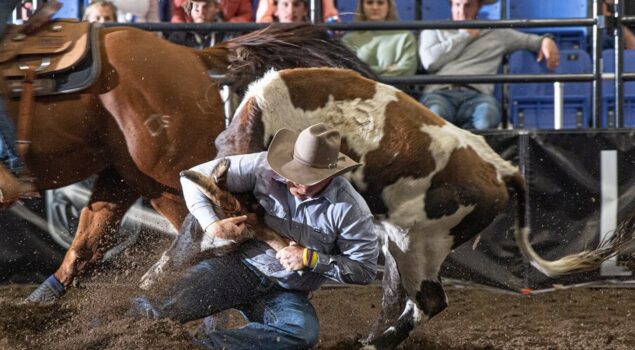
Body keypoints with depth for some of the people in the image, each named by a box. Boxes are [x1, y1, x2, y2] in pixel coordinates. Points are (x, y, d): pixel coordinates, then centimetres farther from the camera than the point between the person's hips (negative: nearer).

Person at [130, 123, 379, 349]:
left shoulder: (349, 209, -12)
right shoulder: (265, 168, -10)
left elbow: (365, 269, -5)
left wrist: (310, 259, -14)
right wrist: (212, 225, -19)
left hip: (287, 294, -1)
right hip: (244, 267, 1)